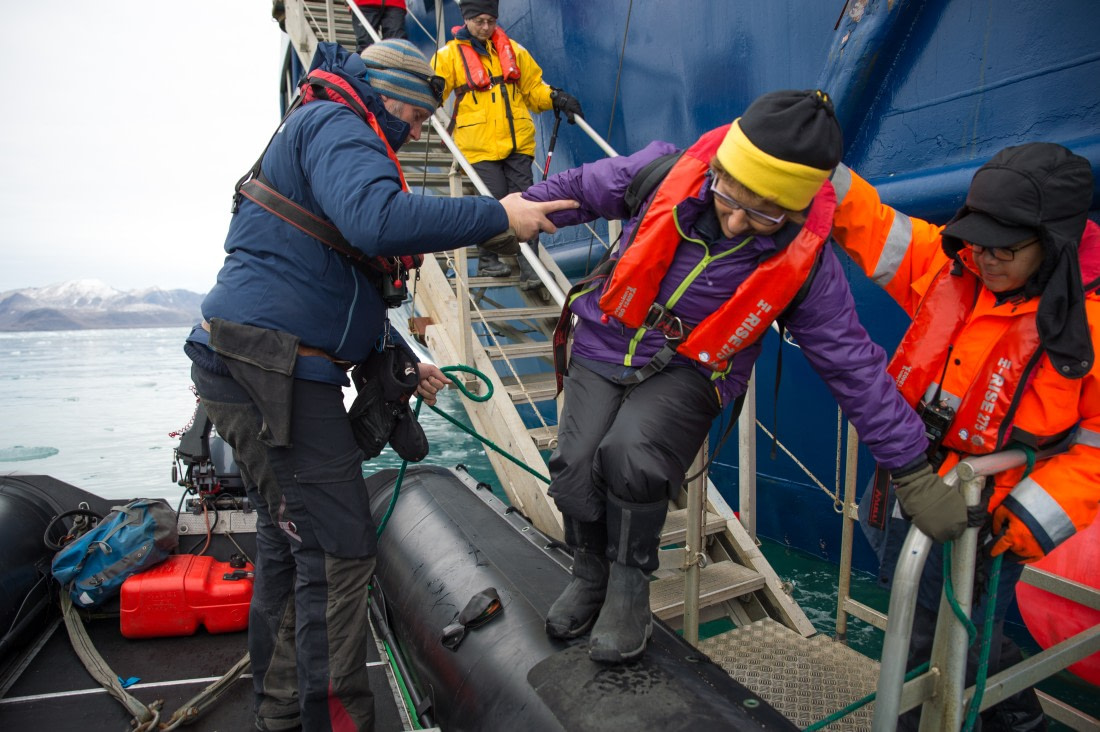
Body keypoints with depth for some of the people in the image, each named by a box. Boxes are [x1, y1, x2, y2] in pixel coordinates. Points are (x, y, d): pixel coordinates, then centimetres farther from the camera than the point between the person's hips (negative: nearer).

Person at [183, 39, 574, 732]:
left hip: (251, 369, 11)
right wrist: (498, 215, -20)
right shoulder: (335, 124, -6)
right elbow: (378, 221, -31)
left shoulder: (327, 132, 28)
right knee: (338, 550, -5)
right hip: (272, 370, -11)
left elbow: (342, 283, 27)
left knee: (289, 540, 18)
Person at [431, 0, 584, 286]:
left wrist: (556, 99, 4)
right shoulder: (450, 54, 7)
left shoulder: (512, 50, 17)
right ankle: (487, 261, 12)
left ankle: (529, 268, 0)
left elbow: (533, 86, 21)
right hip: (480, 144, -3)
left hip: (518, 142, 3)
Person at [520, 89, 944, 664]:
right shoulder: (666, 174, -16)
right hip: (605, 346, 2)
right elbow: (579, 189, 4)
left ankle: (630, 585, 0)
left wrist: (912, 466, -6)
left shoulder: (805, 261, -17)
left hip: (687, 373, -2)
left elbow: (853, 365, -9)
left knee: (630, 454, -31)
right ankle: (592, 573, 18)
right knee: (575, 469, -16)